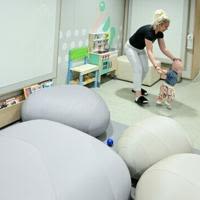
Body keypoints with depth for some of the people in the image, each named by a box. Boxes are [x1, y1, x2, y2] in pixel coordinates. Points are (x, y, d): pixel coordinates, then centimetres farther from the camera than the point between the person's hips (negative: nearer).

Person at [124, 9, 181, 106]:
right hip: (131, 48, -8)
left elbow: (163, 49, -5)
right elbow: (149, 51, -41)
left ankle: (136, 87, 26)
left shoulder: (160, 33, -11)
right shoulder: (148, 31, -35)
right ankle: (138, 96, -20)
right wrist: (156, 66, -51)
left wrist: (174, 59, -11)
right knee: (138, 69, -17)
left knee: (145, 69, 5)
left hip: (140, 49, 8)